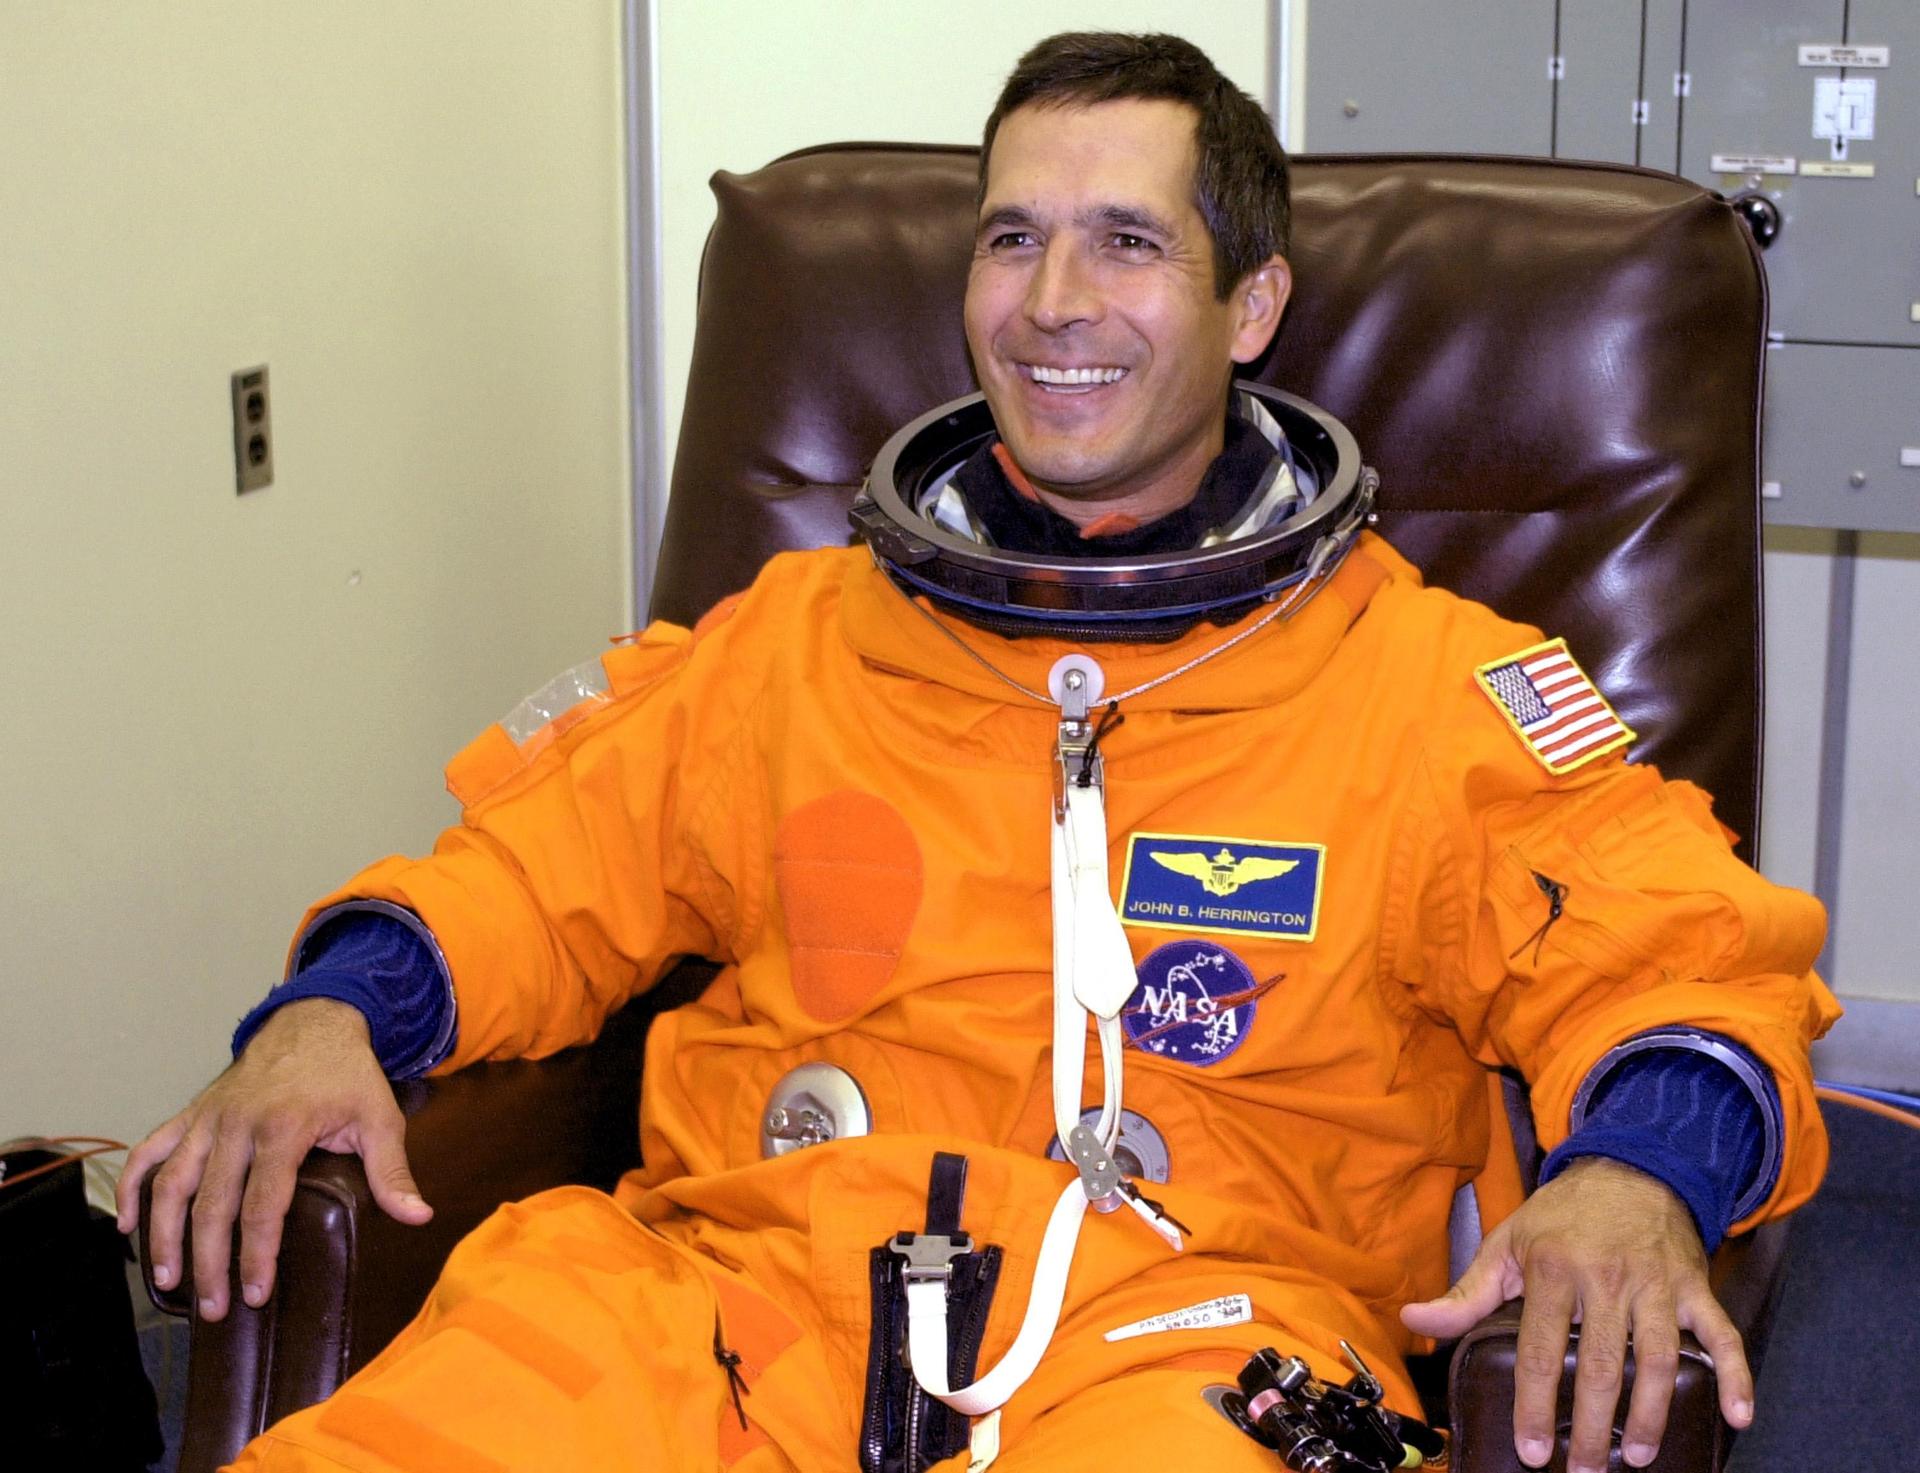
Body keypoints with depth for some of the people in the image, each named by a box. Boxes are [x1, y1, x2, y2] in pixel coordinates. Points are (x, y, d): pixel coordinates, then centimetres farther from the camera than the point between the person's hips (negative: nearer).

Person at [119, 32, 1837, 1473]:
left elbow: (1675, 947, 6)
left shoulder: (1435, 681, 13)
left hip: (1195, 1332, -2)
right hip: (733, 1277, 3)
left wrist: (1636, 1172, -17)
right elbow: (542, 870, 22)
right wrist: (334, 1007, 1)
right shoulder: (798, 632, 22)